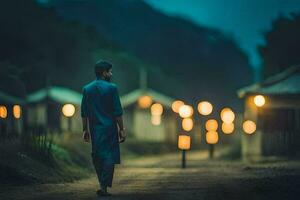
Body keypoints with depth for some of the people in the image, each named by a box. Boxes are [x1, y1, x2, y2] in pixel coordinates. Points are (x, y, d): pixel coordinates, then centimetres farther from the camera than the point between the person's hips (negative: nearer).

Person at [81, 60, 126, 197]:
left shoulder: (87, 89, 5)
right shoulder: (111, 88, -8)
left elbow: (84, 113, 7)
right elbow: (117, 112, -9)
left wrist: (85, 130, 13)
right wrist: (121, 129, -3)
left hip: (94, 129, 5)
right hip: (109, 129, -5)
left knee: (97, 157, 15)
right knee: (109, 157, -1)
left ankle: (103, 184, 19)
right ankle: (103, 187, -9)